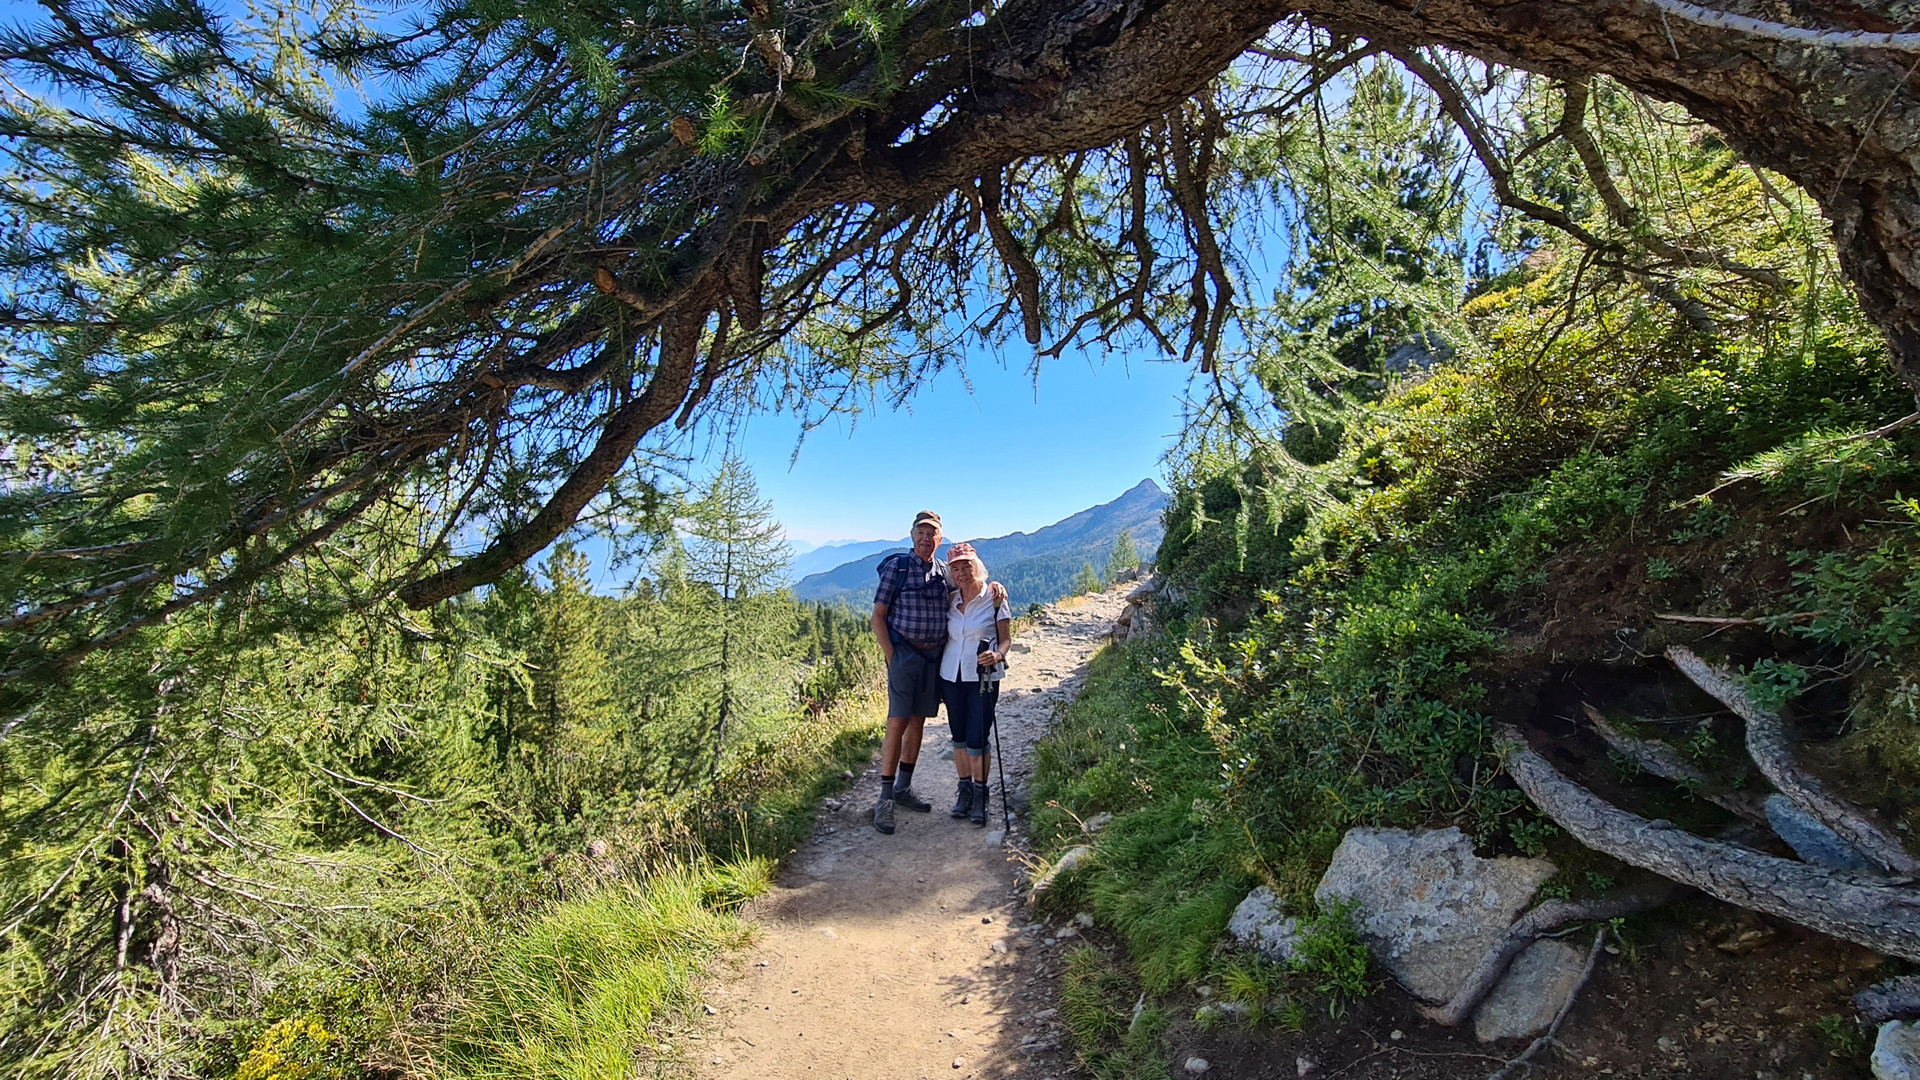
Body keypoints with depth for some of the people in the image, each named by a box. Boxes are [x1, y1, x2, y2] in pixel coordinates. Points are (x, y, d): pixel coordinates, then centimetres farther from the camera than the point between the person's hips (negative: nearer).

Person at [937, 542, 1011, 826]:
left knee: (977, 739, -3)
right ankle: (964, 789, 27)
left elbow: (1006, 639, -4)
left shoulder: (994, 598, -6)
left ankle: (980, 794, 16)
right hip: (952, 675, 4)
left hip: (983, 678, -4)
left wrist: (997, 654, -26)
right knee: (959, 738, 11)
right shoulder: (950, 601, 5)